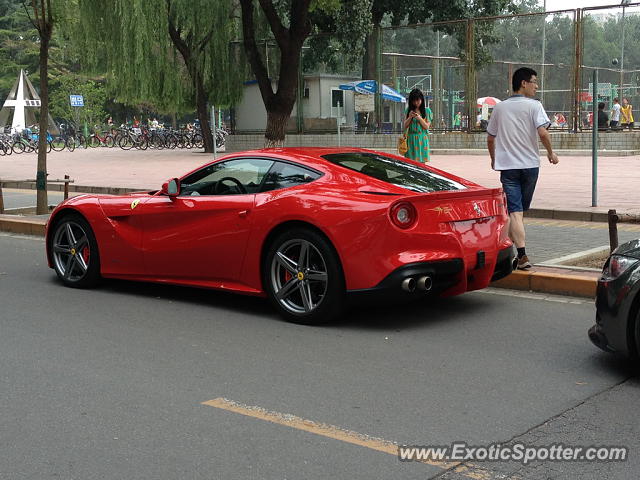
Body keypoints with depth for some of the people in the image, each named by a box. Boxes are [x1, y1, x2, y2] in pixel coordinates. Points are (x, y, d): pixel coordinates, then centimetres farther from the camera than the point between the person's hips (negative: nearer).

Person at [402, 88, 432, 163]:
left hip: (422, 139, -1)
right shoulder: (409, 110, 10)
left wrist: (420, 118, -14)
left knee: (422, 162, -6)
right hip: (411, 139, 1)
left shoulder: (427, 110, 5)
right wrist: (410, 117, -8)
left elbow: (427, 126, 1)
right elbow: (404, 127, 8)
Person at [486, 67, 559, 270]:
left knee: (514, 211, -6)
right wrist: (551, 152, -1)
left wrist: (494, 159, 29)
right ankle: (512, 243, 26)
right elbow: (543, 132, -17)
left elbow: (490, 138, 13)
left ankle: (522, 255, -16)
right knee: (520, 209, 16)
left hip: (507, 165, 1)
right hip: (530, 164, -1)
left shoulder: (499, 107, 7)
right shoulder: (534, 105, -4)